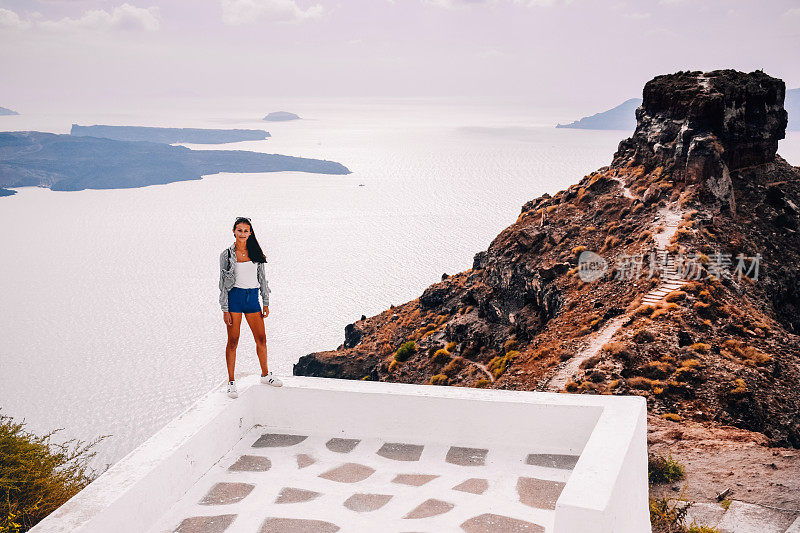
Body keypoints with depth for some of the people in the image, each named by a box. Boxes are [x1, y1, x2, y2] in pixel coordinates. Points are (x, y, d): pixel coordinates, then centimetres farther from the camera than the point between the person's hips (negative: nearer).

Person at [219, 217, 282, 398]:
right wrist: (225, 309, -7)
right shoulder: (227, 254, -2)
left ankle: (265, 375, 26)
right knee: (233, 341, -2)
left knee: (261, 338, 8)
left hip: (253, 298, 4)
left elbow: (262, 278, 11)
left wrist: (266, 303, 6)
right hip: (234, 297, -3)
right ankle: (231, 382, 6)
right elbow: (223, 283, -2)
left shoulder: (255, 252, 7)